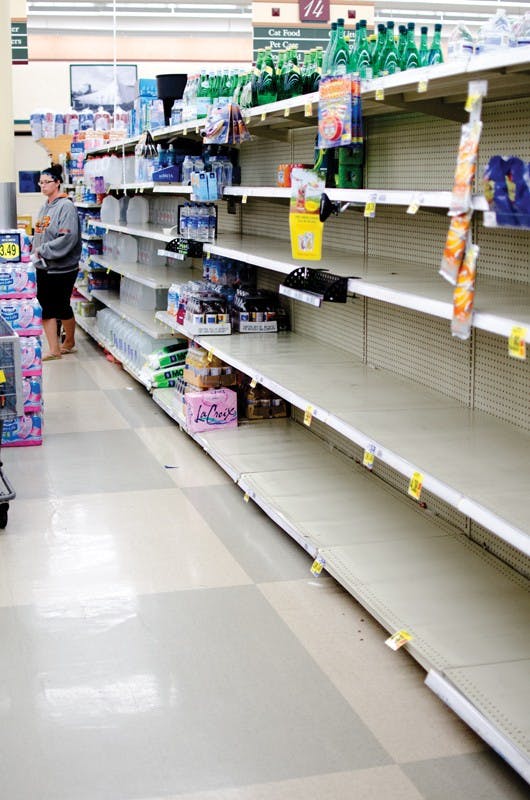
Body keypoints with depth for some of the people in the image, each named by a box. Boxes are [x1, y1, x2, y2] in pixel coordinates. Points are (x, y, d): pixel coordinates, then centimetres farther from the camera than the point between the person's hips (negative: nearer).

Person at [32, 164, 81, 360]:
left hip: (62, 268, -7)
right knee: (47, 309, 5)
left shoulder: (65, 206, -14)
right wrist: (35, 252, 1)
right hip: (43, 267, 8)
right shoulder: (45, 207, 11)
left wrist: (42, 251, -20)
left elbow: (68, 238, -23)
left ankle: (69, 343, 27)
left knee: (62, 308, 6)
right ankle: (54, 349, 11)